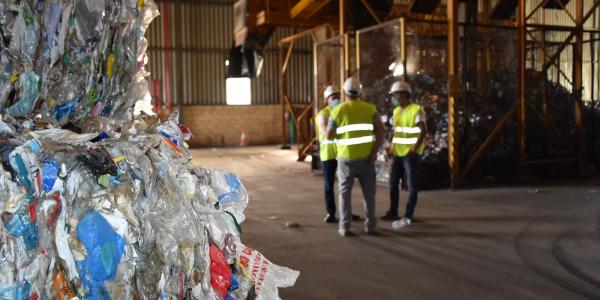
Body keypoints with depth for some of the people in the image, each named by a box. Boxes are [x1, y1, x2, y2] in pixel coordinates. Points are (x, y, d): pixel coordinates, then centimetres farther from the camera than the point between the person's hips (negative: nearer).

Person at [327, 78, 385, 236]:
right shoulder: (369, 108, 0)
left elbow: (329, 135, 1)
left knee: (345, 192, 8)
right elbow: (380, 130, -9)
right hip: (366, 157, 1)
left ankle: (344, 227, 7)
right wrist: (374, 151, -8)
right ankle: (370, 225, 16)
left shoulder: (337, 110, -3)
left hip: (346, 157, -1)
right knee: (368, 192, 12)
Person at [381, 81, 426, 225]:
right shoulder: (396, 111, 14)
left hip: (411, 154, -8)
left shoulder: (416, 110, -11)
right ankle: (393, 212, 19)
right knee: (393, 183, 9)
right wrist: (392, 147, 10)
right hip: (398, 153, 8)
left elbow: (423, 131, -17)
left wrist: (414, 149, -19)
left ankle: (409, 214, 8)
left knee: (411, 184, 0)